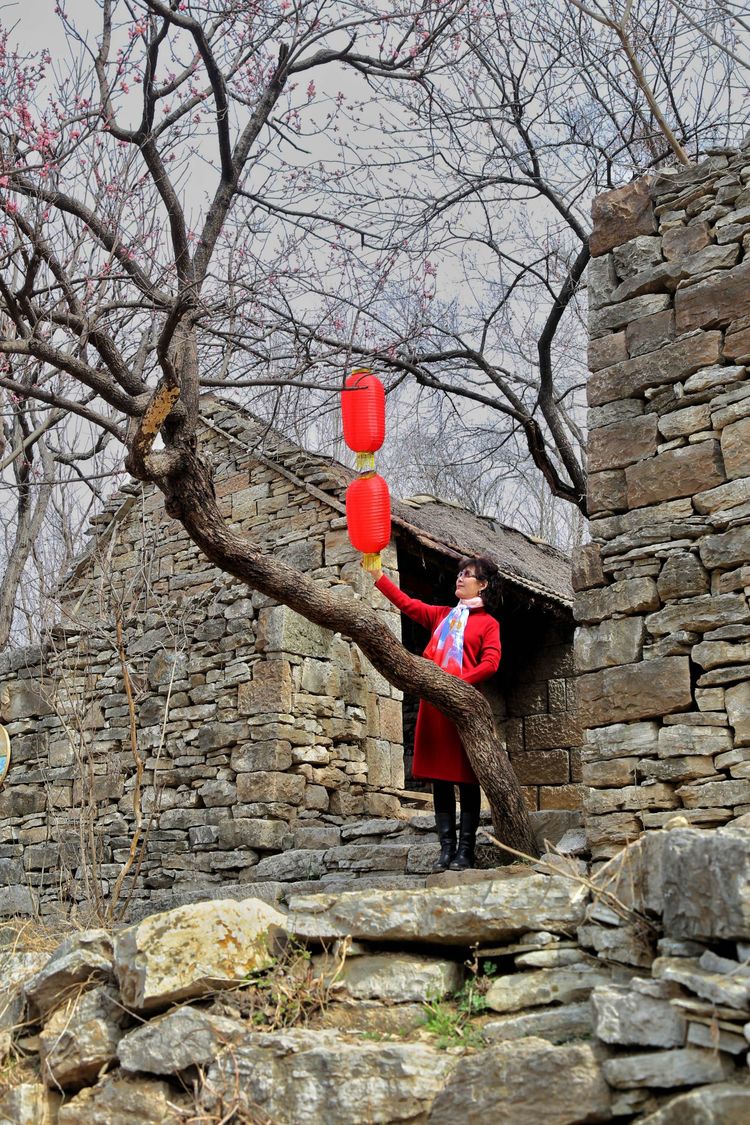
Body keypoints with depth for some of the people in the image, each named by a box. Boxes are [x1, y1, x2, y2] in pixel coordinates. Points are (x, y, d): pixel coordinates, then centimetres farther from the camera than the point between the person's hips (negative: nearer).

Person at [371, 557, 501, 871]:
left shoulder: (488, 623, 6)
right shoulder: (441, 615, 21)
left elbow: (490, 663, -5)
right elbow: (406, 603, 16)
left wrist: (459, 682, -16)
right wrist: (378, 576, 7)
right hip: (434, 703, 5)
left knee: (466, 778, -2)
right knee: (439, 777, 2)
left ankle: (465, 851, 1)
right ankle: (446, 848, 6)